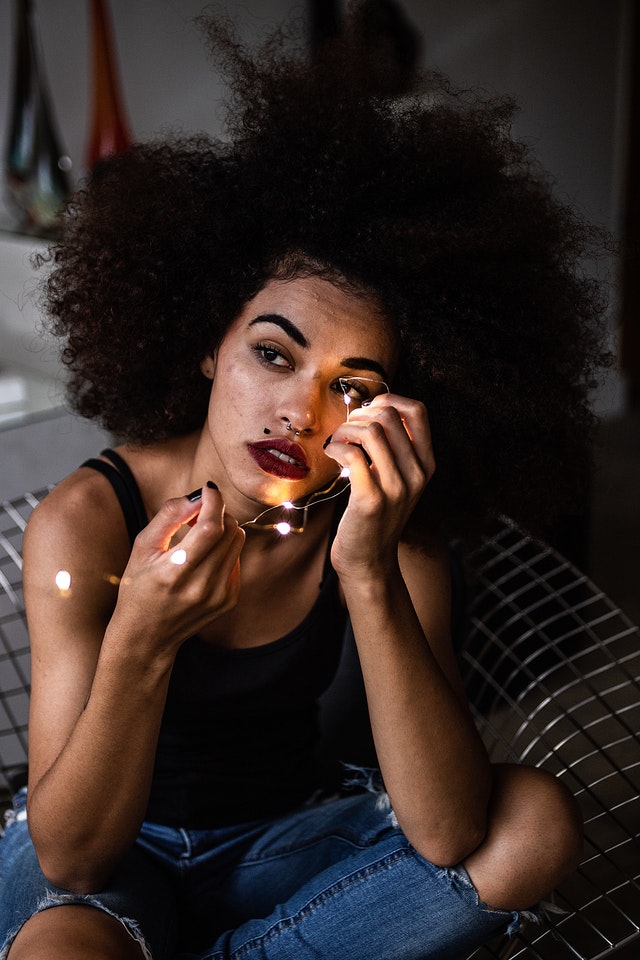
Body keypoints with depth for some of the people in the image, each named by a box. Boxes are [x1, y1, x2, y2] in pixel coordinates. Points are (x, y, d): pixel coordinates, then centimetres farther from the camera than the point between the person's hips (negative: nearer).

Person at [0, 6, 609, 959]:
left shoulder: (393, 527, -16)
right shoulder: (85, 523, -23)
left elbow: (448, 836, -26)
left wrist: (369, 576, -37)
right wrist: (141, 641, -42)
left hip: (283, 837, 4)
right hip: (110, 848, -3)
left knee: (538, 823, -19)